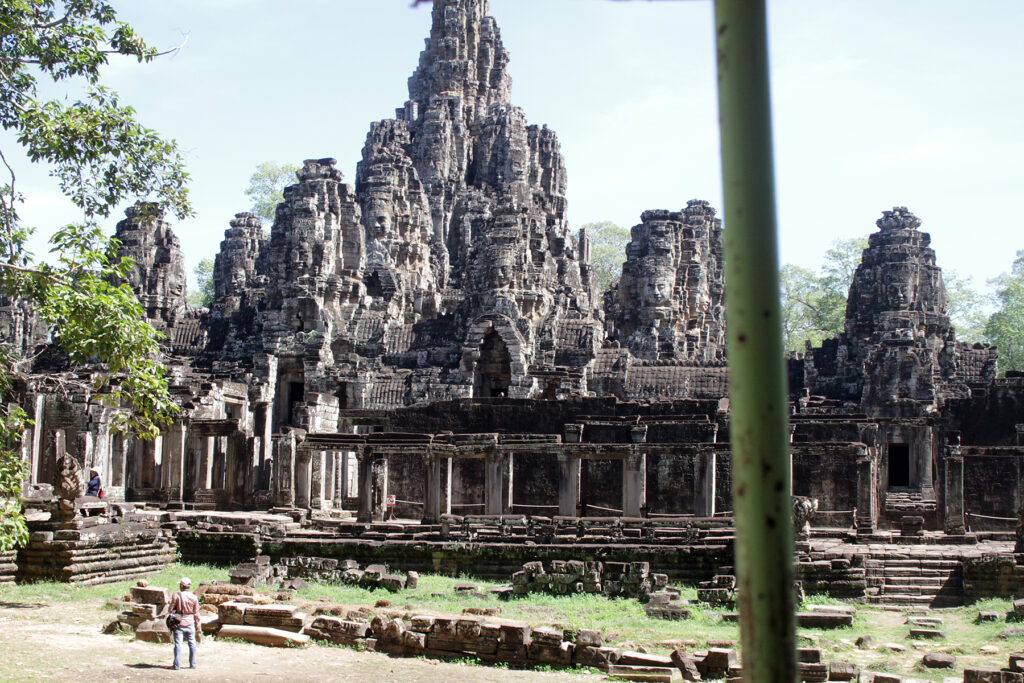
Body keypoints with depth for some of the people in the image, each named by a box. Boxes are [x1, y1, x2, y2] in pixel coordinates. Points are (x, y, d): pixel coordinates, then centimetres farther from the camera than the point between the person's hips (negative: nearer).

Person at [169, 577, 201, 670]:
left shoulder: (176, 596, -7)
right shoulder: (194, 598, -1)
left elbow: (171, 610, -4)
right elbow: (196, 614, 4)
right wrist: (198, 628, 11)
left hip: (178, 624, -2)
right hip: (190, 624, 2)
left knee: (178, 644, 2)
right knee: (192, 644, 11)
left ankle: (177, 665, 1)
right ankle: (193, 664, 14)